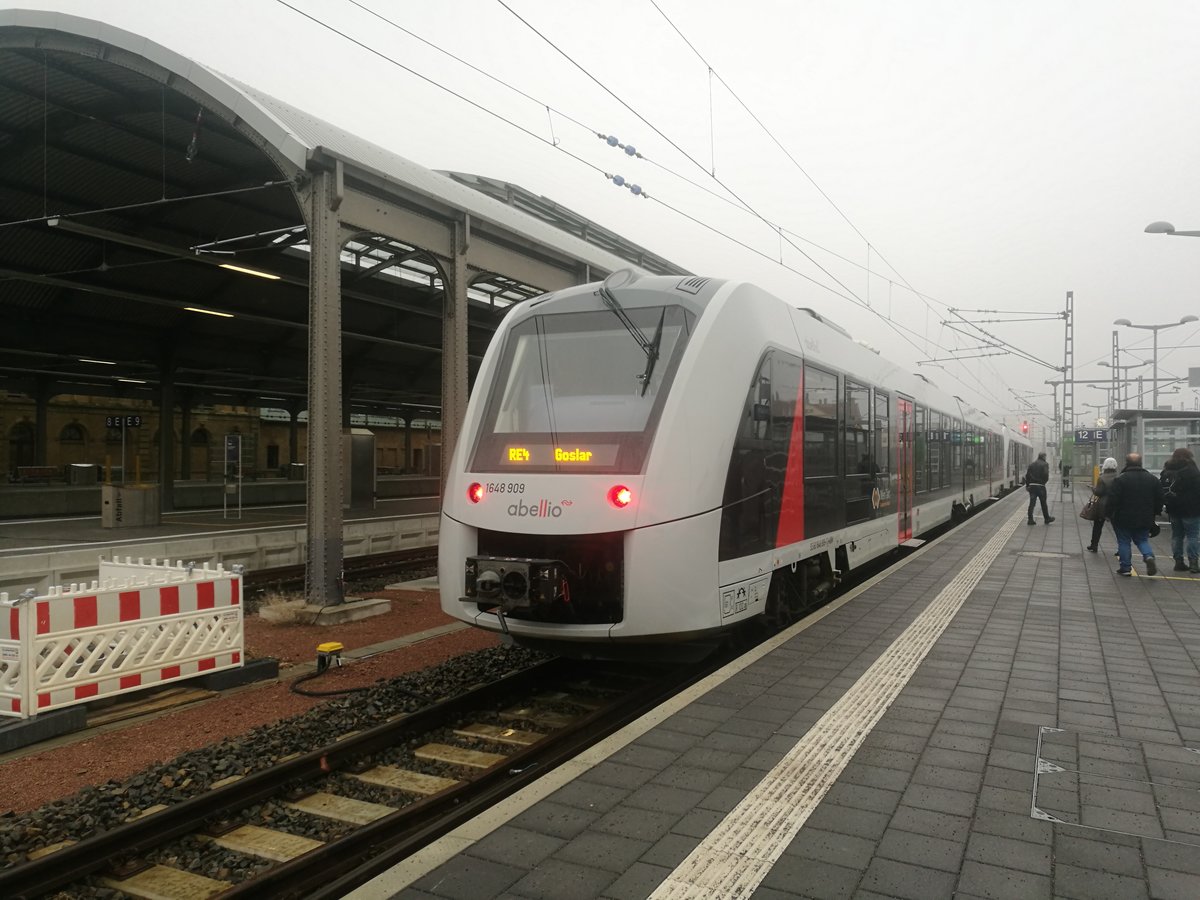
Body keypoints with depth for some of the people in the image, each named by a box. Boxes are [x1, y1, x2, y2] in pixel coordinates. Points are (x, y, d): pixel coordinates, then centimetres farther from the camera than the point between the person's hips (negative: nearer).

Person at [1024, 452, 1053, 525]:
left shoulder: (1031, 464, 9)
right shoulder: (1045, 464, -6)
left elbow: (1027, 475, 6)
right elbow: (1046, 475, -16)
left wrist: (1027, 485, 10)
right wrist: (1044, 481, 1)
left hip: (1032, 486, 4)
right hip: (1040, 486, -4)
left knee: (1032, 503, 4)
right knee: (1043, 503, 9)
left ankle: (1030, 519, 0)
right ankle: (1047, 518, 23)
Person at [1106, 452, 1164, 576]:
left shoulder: (1120, 479, -12)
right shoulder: (1152, 479, 4)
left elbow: (1113, 499, -15)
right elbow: (1159, 499, 8)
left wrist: (1110, 514, -3)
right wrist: (1154, 514, 19)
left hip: (1124, 519, -4)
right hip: (1145, 519, 4)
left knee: (1124, 542, 7)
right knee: (1142, 540, 18)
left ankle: (1125, 567, 8)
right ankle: (1149, 556, -8)